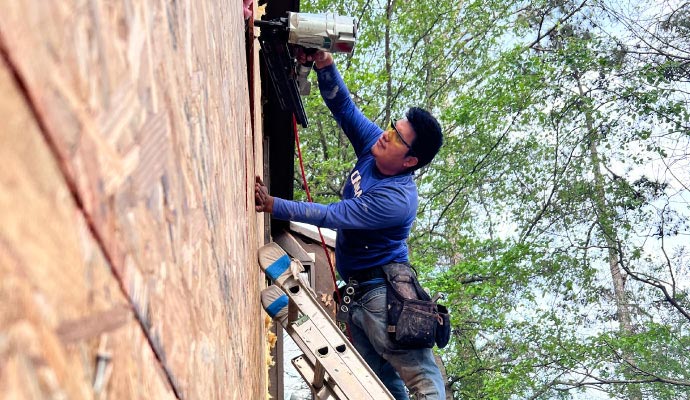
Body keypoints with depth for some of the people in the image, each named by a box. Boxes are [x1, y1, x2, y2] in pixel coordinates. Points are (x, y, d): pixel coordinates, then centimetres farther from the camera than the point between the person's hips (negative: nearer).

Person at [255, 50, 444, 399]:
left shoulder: (397, 200, -24)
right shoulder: (373, 144, 0)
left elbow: (331, 216, -24)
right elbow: (343, 107, 2)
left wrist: (273, 206, -22)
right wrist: (325, 65, -16)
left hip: (384, 291, -9)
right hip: (356, 290, 9)